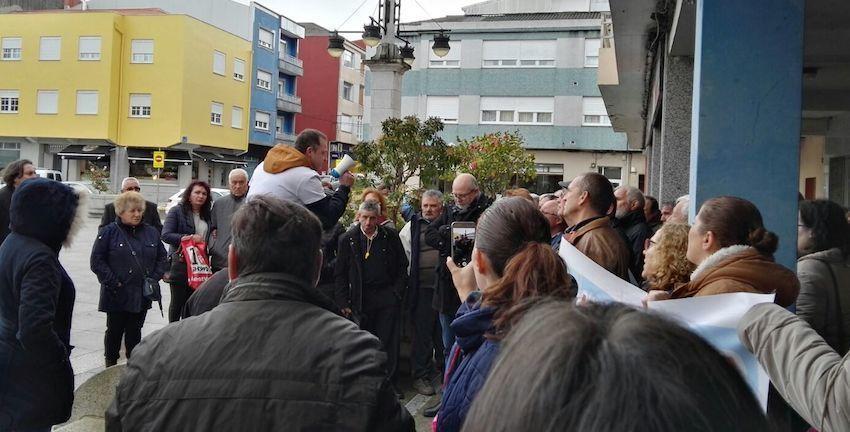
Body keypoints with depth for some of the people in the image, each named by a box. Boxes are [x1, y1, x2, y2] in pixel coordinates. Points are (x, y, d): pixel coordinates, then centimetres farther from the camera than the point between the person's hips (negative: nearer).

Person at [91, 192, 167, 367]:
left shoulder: (151, 233, 7)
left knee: (135, 331, 12)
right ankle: (110, 365, 24)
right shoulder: (109, 232, -5)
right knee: (115, 331, 9)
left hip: (142, 294, 3)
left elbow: (162, 258, 13)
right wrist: (114, 282, -13)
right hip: (117, 294, -3)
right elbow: (97, 261, -8)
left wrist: (154, 279, 0)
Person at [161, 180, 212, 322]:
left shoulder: (206, 215, 12)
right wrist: (189, 238, -19)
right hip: (180, 264, -4)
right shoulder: (177, 211, -3)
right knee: (178, 301, 5)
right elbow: (166, 235, -12)